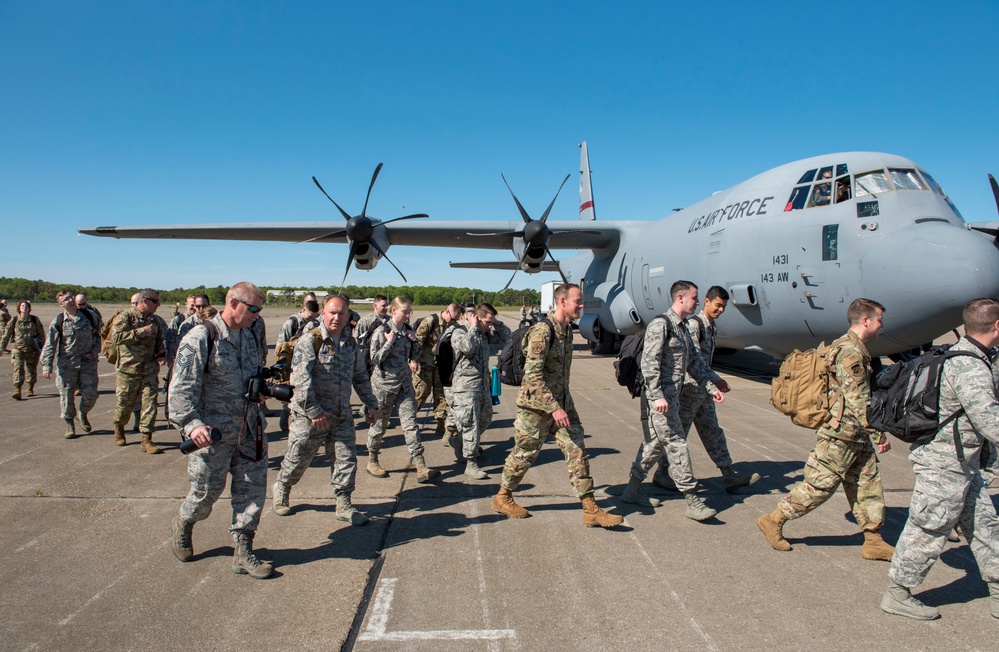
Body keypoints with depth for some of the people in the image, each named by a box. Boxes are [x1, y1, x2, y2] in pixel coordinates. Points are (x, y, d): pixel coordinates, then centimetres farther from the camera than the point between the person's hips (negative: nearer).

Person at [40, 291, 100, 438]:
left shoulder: (89, 315, 0)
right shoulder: (57, 322, -5)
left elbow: (98, 332, 17)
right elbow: (49, 346, -4)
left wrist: (96, 348, 4)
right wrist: (46, 365, -9)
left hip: (88, 361, 1)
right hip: (66, 363, -1)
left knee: (90, 393, -1)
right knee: (66, 394, 2)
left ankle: (83, 414, 29)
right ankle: (69, 424, 18)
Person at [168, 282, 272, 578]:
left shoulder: (249, 336, 9)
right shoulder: (201, 338, -14)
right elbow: (181, 387, -16)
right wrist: (192, 424, -25)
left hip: (250, 429, 6)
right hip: (213, 432, -6)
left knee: (253, 490, 5)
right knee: (207, 492, 10)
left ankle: (242, 553, 17)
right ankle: (182, 525, 42)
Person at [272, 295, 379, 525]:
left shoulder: (351, 343, 8)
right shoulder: (310, 341, -12)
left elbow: (360, 377, 18)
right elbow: (300, 379, -20)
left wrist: (371, 404, 13)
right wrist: (314, 411, -22)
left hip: (342, 415, 5)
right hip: (310, 414, -4)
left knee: (346, 458, 3)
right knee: (298, 459, 11)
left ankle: (343, 504, 15)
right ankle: (281, 490, 38)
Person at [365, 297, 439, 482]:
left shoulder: (408, 330, 6)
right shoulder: (381, 331, -11)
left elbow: (414, 356, 14)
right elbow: (375, 359, -13)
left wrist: (415, 342, -4)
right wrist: (389, 343, -21)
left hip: (405, 383, 5)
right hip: (384, 383, -5)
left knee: (410, 423, -1)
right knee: (379, 424, 9)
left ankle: (421, 468, -4)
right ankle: (372, 461, 30)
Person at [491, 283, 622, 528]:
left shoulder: (567, 329, 7)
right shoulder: (543, 331, -21)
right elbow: (533, 375, -25)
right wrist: (554, 407, -28)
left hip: (562, 403, 8)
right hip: (537, 405, -8)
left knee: (577, 451, 2)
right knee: (524, 453, 7)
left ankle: (591, 510, 7)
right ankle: (502, 498, 29)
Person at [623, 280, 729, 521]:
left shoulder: (682, 327, 16)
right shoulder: (660, 325, -14)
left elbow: (694, 361, 22)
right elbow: (649, 363, -20)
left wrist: (712, 386, 17)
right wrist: (657, 396, -24)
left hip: (672, 395, 10)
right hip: (660, 396, -10)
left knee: (656, 443, 14)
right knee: (676, 444, -6)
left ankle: (632, 491, 24)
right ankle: (692, 502, 0)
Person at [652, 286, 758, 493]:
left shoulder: (713, 327, 12)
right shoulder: (693, 324, -16)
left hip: (704, 390, 9)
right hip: (690, 388, -9)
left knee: (712, 432, 13)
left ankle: (729, 476, 20)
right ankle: (661, 474, 14)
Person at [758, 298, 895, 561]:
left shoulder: (851, 348, 14)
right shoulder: (850, 353, -19)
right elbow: (859, 403, -21)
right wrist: (879, 435, -15)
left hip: (856, 437, 10)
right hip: (841, 435, -10)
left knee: (868, 485, 14)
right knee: (819, 485, -2)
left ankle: (874, 542, 23)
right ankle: (773, 520, 9)